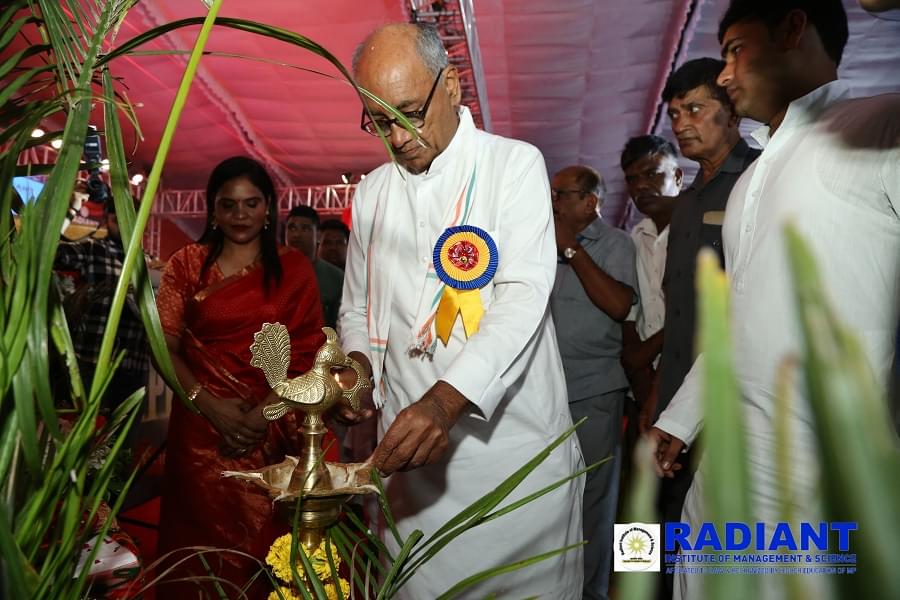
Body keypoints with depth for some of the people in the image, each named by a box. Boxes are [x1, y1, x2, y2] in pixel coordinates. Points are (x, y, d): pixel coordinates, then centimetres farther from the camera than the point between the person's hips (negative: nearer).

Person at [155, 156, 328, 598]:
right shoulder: (187, 264, 5)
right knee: (204, 539, 10)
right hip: (200, 426, 1)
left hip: (272, 430, 0)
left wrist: (263, 415, -13)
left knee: (261, 538, 8)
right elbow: (164, 348, 0)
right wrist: (209, 405, -13)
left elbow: (306, 354, -2)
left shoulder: (293, 269, 3)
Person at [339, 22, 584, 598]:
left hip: (514, 442, -3)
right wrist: (358, 361, -4)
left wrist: (446, 398, -28)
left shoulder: (515, 163, -2)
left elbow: (524, 295, -15)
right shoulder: (372, 190, 12)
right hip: (409, 446, 4)